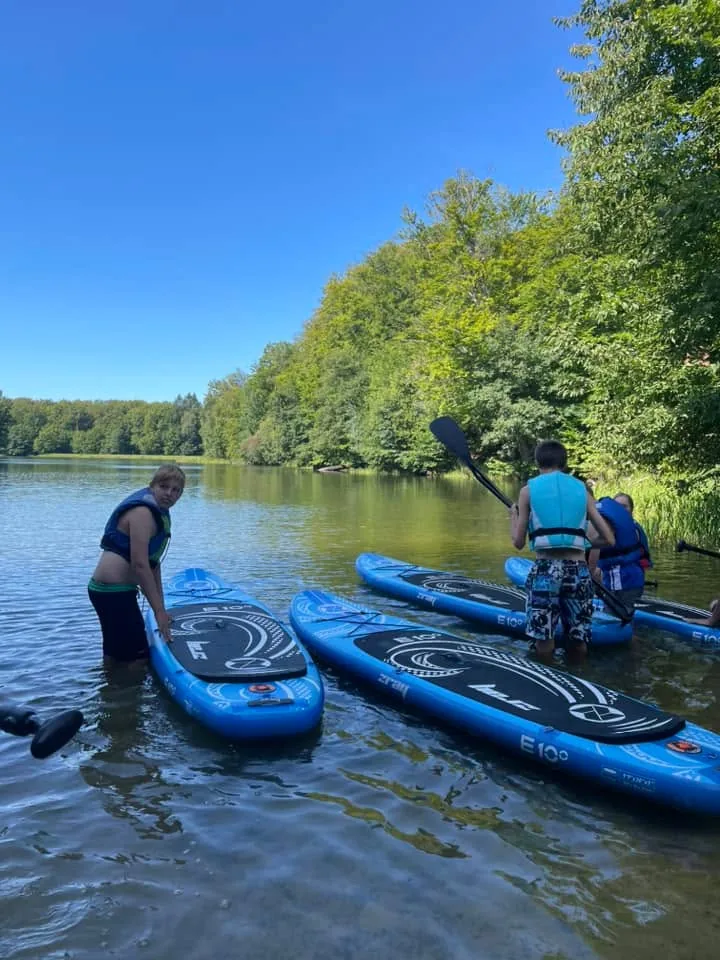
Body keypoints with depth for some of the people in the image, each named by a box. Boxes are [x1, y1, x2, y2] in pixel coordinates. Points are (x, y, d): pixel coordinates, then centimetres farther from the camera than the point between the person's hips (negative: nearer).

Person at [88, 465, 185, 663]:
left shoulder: (159, 513, 15)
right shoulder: (142, 513, -17)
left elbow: (153, 563, 17)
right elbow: (140, 565, -23)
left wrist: (161, 608, 15)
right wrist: (159, 610, -21)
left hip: (113, 591, 10)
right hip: (112, 592, -10)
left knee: (115, 658, 22)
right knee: (138, 659, -7)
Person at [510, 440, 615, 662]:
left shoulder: (529, 490, 5)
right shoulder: (581, 489, 11)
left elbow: (518, 542, 6)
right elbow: (609, 539, 10)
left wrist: (513, 515, 23)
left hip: (545, 569, -2)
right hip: (578, 570, 3)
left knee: (543, 644, 6)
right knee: (578, 646, 14)